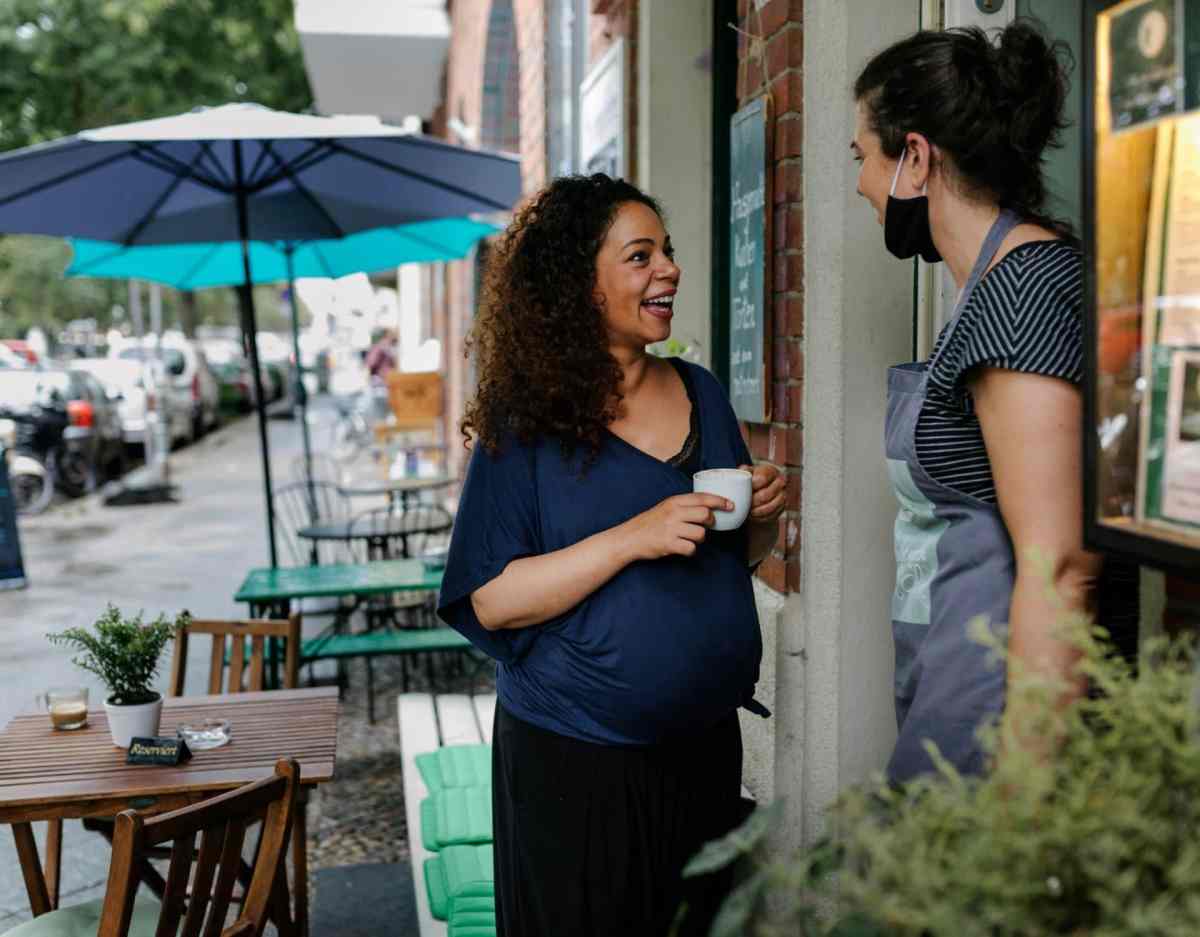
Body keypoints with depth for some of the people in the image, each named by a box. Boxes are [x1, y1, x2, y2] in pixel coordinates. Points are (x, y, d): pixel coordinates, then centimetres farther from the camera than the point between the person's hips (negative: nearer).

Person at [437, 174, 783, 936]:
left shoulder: (701, 393, 5)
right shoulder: (528, 424, -12)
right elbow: (492, 600, -17)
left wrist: (762, 515, -7)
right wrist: (631, 539, -26)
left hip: (706, 741, 5)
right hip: (573, 759, -5)